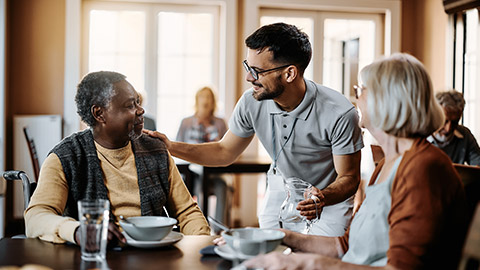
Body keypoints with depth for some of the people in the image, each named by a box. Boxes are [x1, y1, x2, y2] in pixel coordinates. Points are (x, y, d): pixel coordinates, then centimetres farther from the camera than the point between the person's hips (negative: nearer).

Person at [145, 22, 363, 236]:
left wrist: (322, 198, -40)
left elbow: (349, 178, -17)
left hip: (330, 198, -3)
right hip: (280, 194, 4)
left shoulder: (339, 114, -29)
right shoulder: (251, 103, -17)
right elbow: (225, 152, 1)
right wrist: (171, 147, -11)